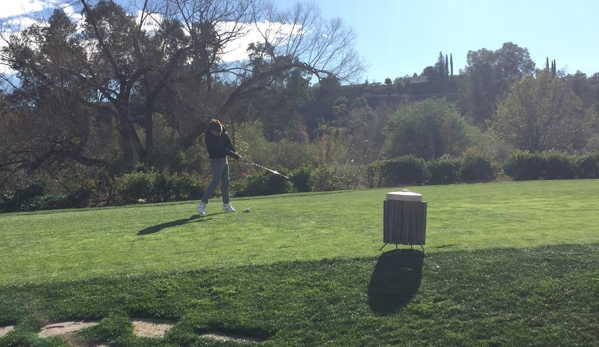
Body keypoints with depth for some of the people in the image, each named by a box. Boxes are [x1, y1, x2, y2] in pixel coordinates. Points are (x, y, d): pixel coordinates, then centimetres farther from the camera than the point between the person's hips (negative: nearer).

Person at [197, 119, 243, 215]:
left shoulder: (222, 129, -6)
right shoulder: (209, 138, -27)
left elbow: (228, 142, 4)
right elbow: (222, 149, -26)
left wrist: (234, 152, -8)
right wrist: (236, 156, -23)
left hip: (224, 158, 7)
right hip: (216, 160, -7)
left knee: (225, 181, 9)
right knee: (215, 181, -17)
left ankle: (226, 204, 16)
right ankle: (203, 204, -13)